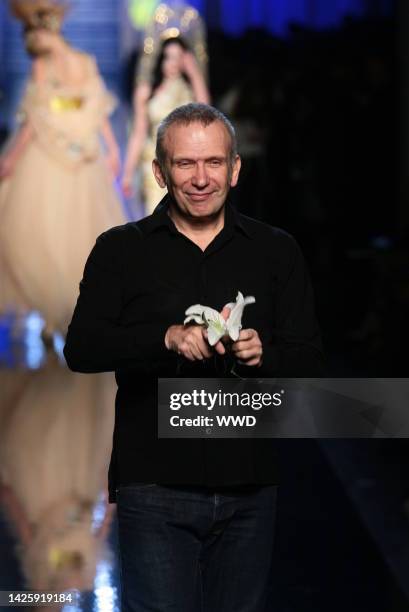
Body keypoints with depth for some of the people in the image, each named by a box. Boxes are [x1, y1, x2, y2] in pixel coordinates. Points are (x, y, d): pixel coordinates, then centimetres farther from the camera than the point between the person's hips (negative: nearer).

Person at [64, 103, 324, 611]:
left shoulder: (276, 251, 9)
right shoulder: (120, 250, 5)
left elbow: (309, 360, 6)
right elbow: (80, 349, -6)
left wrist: (264, 355, -16)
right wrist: (168, 337, -22)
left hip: (249, 490, 2)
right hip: (154, 489, -2)